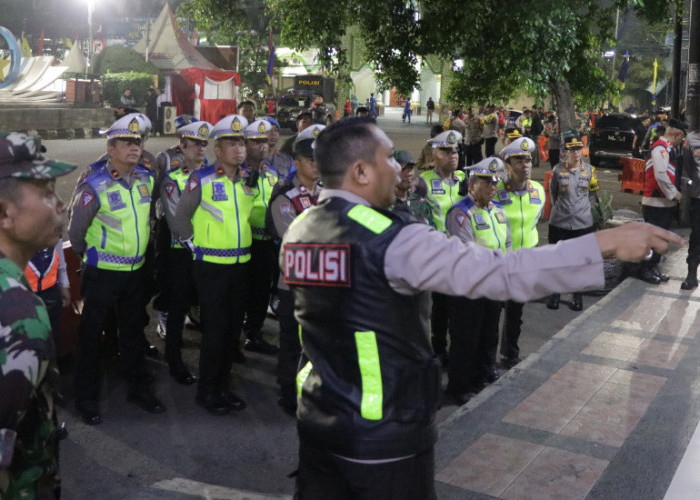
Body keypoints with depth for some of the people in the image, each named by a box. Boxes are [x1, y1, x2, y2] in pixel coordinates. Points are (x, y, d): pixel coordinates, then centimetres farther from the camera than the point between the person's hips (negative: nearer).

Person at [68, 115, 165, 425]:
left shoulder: (146, 178, 1)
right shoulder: (93, 186, -17)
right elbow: (76, 231, -9)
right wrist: (91, 258, 3)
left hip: (135, 271, 6)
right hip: (102, 273, -5)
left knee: (133, 332, 18)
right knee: (91, 335, 6)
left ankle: (139, 388, 32)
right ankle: (86, 399, 20)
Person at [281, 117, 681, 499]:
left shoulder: (298, 231, 2)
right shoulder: (392, 240, -22)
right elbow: (503, 274, -29)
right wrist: (607, 243, -25)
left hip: (317, 422, 7)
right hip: (384, 435, -7)